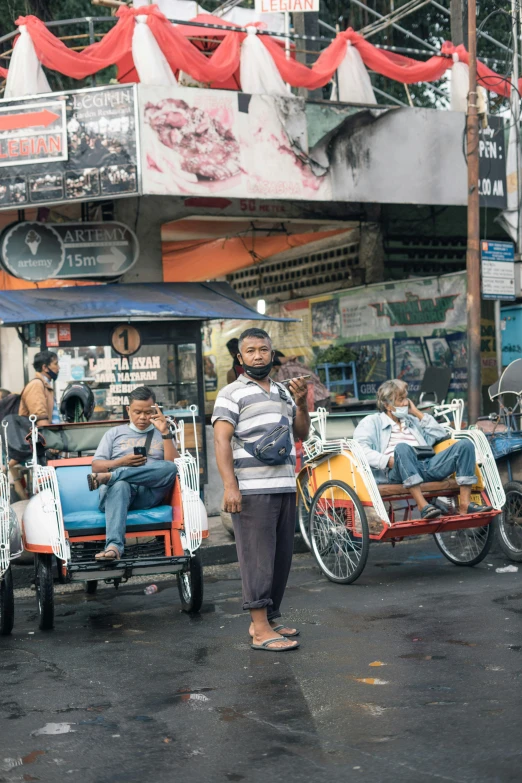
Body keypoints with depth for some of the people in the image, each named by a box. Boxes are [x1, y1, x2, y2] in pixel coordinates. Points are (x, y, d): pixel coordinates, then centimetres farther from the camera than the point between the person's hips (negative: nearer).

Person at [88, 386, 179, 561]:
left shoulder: (161, 435, 26)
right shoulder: (115, 433, 26)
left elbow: (173, 465, 7)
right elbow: (96, 466, 15)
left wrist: (165, 432, 0)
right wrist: (122, 462, -2)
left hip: (149, 492, 1)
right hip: (118, 488, -1)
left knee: (169, 468, -31)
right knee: (120, 486, -40)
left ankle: (108, 477, -38)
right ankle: (113, 546, -61)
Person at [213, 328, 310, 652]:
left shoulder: (283, 392, 19)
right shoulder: (232, 393, -1)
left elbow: (302, 433, 22)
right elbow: (221, 440, -9)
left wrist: (301, 403, 3)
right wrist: (230, 486, -18)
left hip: (285, 487, 7)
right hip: (252, 490, -7)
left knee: (282, 557, 9)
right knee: (258, 558, -7)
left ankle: (270, 619, 19)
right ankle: (261, 631, -5)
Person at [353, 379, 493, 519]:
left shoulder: (413, 420, 35)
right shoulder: (372, 422, 17)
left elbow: (441, 434, 25)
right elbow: (361, 449, -2)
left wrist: (417, 413, 21)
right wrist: (389, 461, -16)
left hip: (428, 465, 5)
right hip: (396, 472, -5)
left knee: (465, 444, -11)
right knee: (402, 447, -38)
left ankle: (465, 504, -23)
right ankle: (422, 505, -43)